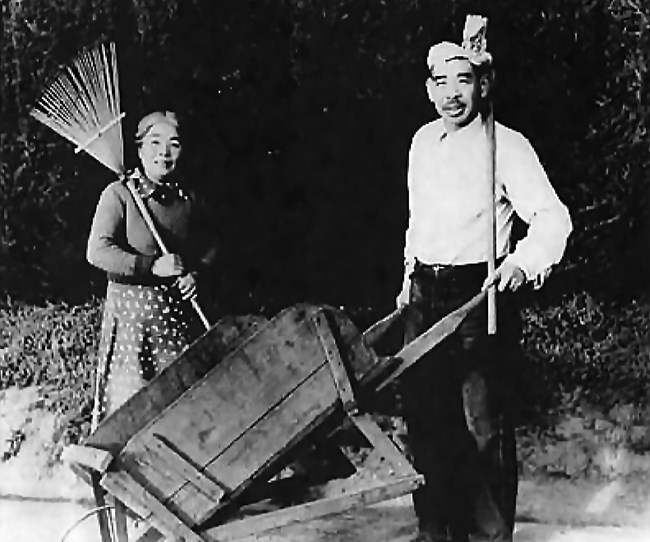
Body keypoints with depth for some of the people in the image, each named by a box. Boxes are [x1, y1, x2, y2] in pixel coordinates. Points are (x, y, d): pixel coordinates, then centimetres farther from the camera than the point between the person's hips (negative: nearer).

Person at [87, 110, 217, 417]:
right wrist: (152, 265, -23)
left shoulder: (187, 199, 9)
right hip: (130, 309, -5)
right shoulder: (119, 194, -6)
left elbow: (208, 249, 21)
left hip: (176, 310, 5)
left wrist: (196, 273, -1)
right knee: (130, 399, -5)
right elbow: (98, 251, -15)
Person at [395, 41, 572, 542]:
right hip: (425, 296, 6)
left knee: (485, 426, -6)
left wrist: (523, 261, -34)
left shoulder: (506, 145, -8)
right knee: (424, 419, 9)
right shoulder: (422, 141, 13)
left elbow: (553, 217, -17)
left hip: (480, 297, -6)